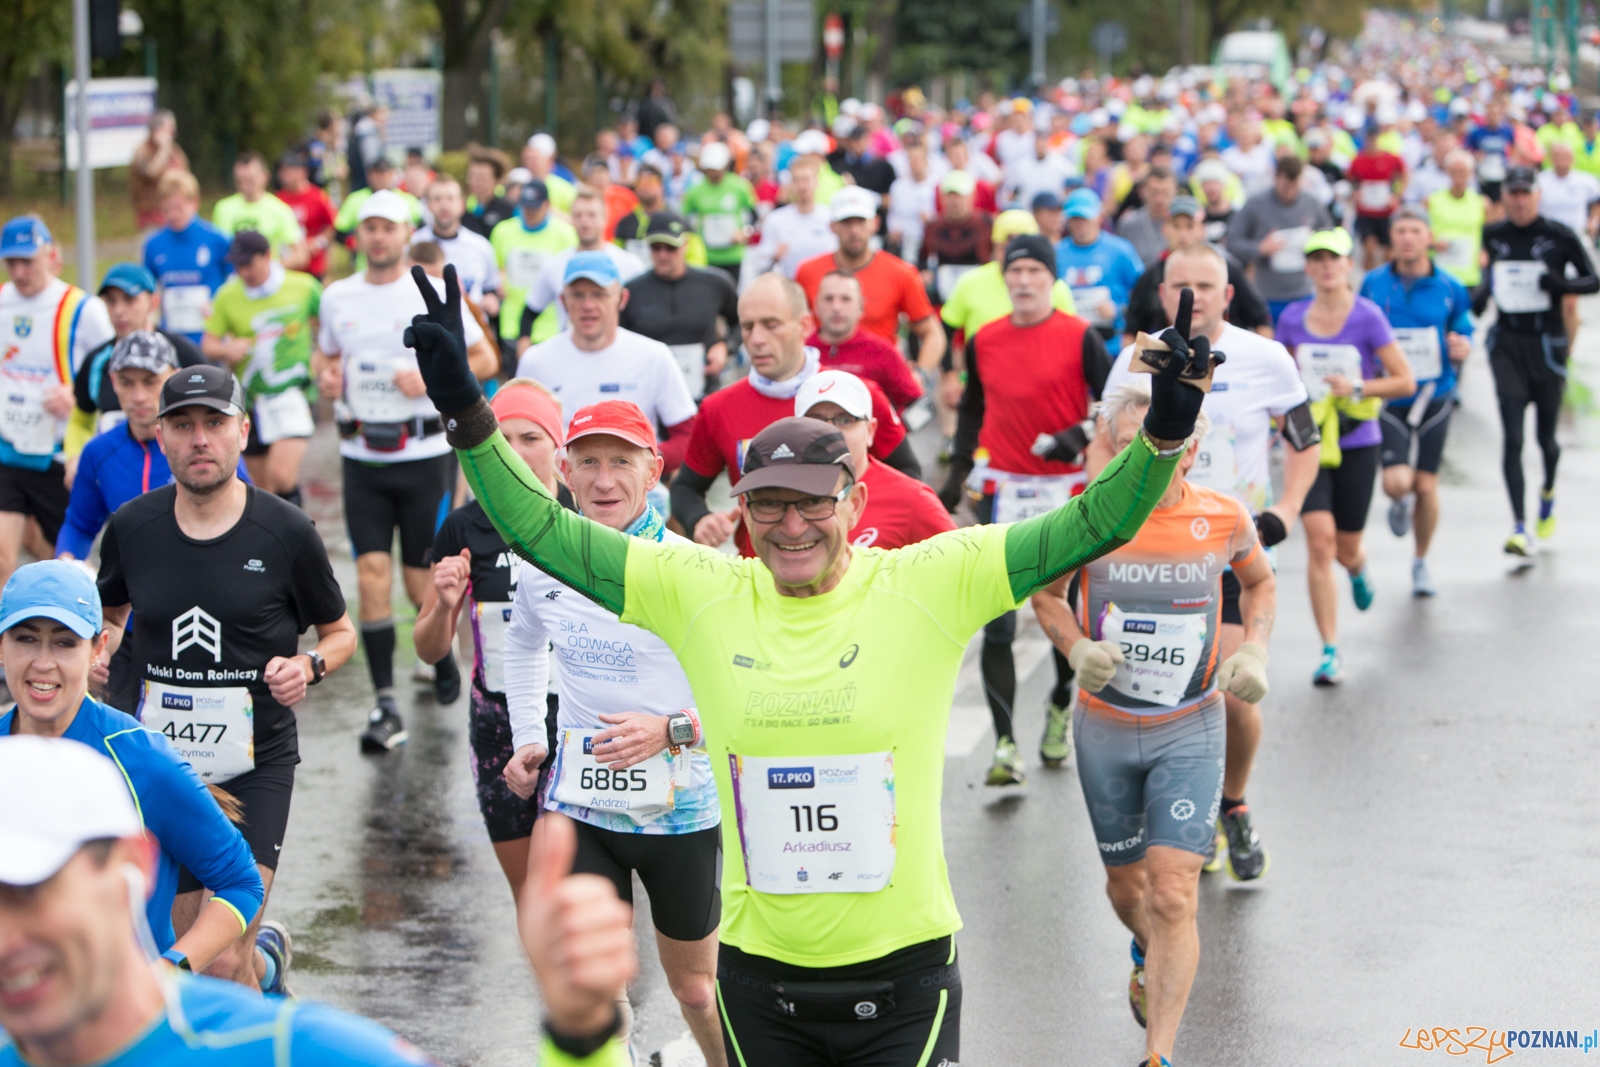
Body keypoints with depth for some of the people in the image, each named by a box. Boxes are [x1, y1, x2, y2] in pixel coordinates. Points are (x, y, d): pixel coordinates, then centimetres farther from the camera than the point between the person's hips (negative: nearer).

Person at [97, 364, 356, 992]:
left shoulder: (286, 533, -6)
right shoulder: (131, 528, 1)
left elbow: (340, 632, 8)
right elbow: (111, 615, 20)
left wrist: (309, 666, -13)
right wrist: (99, 648, -2)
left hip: (257, 763, -3)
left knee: (225, 962, -16)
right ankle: (267, 956, 45)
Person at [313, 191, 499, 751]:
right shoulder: (337, 297, 7)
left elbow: (485, 359, 1)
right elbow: (325, 353, 23)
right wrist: (324, 374, -1)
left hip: (424, 453, -2)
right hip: (361, 457, 3)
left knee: (421, 582, 3)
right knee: (372, 573, -9)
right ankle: (386, 704, -8)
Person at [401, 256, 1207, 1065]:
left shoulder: (928, 586, -8)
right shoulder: (698, 594, -3)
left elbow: (1091, 527, -10)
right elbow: (541, 533, -1)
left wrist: (1164, 432, -25)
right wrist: (466, 410, -10)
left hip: (902, 975, -2)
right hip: (758, 978, 2)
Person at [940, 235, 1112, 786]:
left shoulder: (1080, 337, -3)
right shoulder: (983, 342, 7)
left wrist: (1082, 435, -19)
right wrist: (958, 472, 15)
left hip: (1066, 489, -1)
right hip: (1002, 492, 1)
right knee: (997, 624, -9)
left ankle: (1061, 705, 37)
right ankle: (1005, 746, -10)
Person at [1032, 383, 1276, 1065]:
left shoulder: (1224, 519, -10)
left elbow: (1259, 582, 12)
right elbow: (1046, 591, 6)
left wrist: (1254, 651, -4)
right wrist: (1075, 648, -13)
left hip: (1191, 731, -1)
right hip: (1105, 727, 1)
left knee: (1171, 895, -13)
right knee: (1125, 884, 18)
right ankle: (1150, 956, 53)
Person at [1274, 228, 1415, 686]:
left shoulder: (1367, 317, -7)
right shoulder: (1293, 318, 2)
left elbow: (1405, 381, -6)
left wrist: (1359, 388, -18)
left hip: (1358, 445, -1)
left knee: (1346, 548, 8)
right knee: (1319, 538, -14)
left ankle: (1359, 569, 50)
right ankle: (1330, 651, -10)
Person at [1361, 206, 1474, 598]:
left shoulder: (1449, 289, -1)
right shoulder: (1373, 284, -1)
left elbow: (1464, 337, 10)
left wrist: (1462, 350, -13)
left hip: (1433, 398, 1)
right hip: (1387, 399, -1)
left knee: (1426, 487, 4)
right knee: (1396, 482, -16)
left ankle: (1421, 562, 27)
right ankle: (1402, 503, 24)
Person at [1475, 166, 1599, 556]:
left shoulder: (1559, 236, -6)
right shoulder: (1493, 234, 3)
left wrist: (1560, 283, -21)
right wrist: (1481, 293, 2)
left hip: (1547, 343, -1)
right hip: (1507, 344, 1)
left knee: (1546, 437, 9)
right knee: (1511, 438, -10)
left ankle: (1548, 492, 43)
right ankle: (1520, 529, -12)